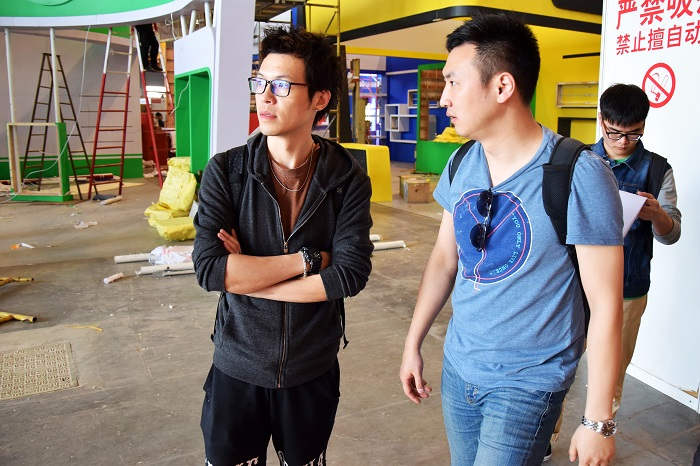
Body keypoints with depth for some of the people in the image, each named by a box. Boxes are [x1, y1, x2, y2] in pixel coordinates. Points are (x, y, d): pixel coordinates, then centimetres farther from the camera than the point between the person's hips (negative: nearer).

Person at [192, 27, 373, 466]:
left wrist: (247, 274, -19)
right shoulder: (226, 171, -10)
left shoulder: (347, 180, -10)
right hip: (237, 368, 0)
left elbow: (351, 274, -19)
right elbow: (209, 268, -20)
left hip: (314, 371, 0)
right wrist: (307, 259, -20)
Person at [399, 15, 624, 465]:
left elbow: (606, 307, -16)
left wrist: (598, 422, -13)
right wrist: (413, 343, 11)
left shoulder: (580, 176, -20)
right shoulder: (461, 165, -2)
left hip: (527, 382, -5)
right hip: (458, 367, 6)